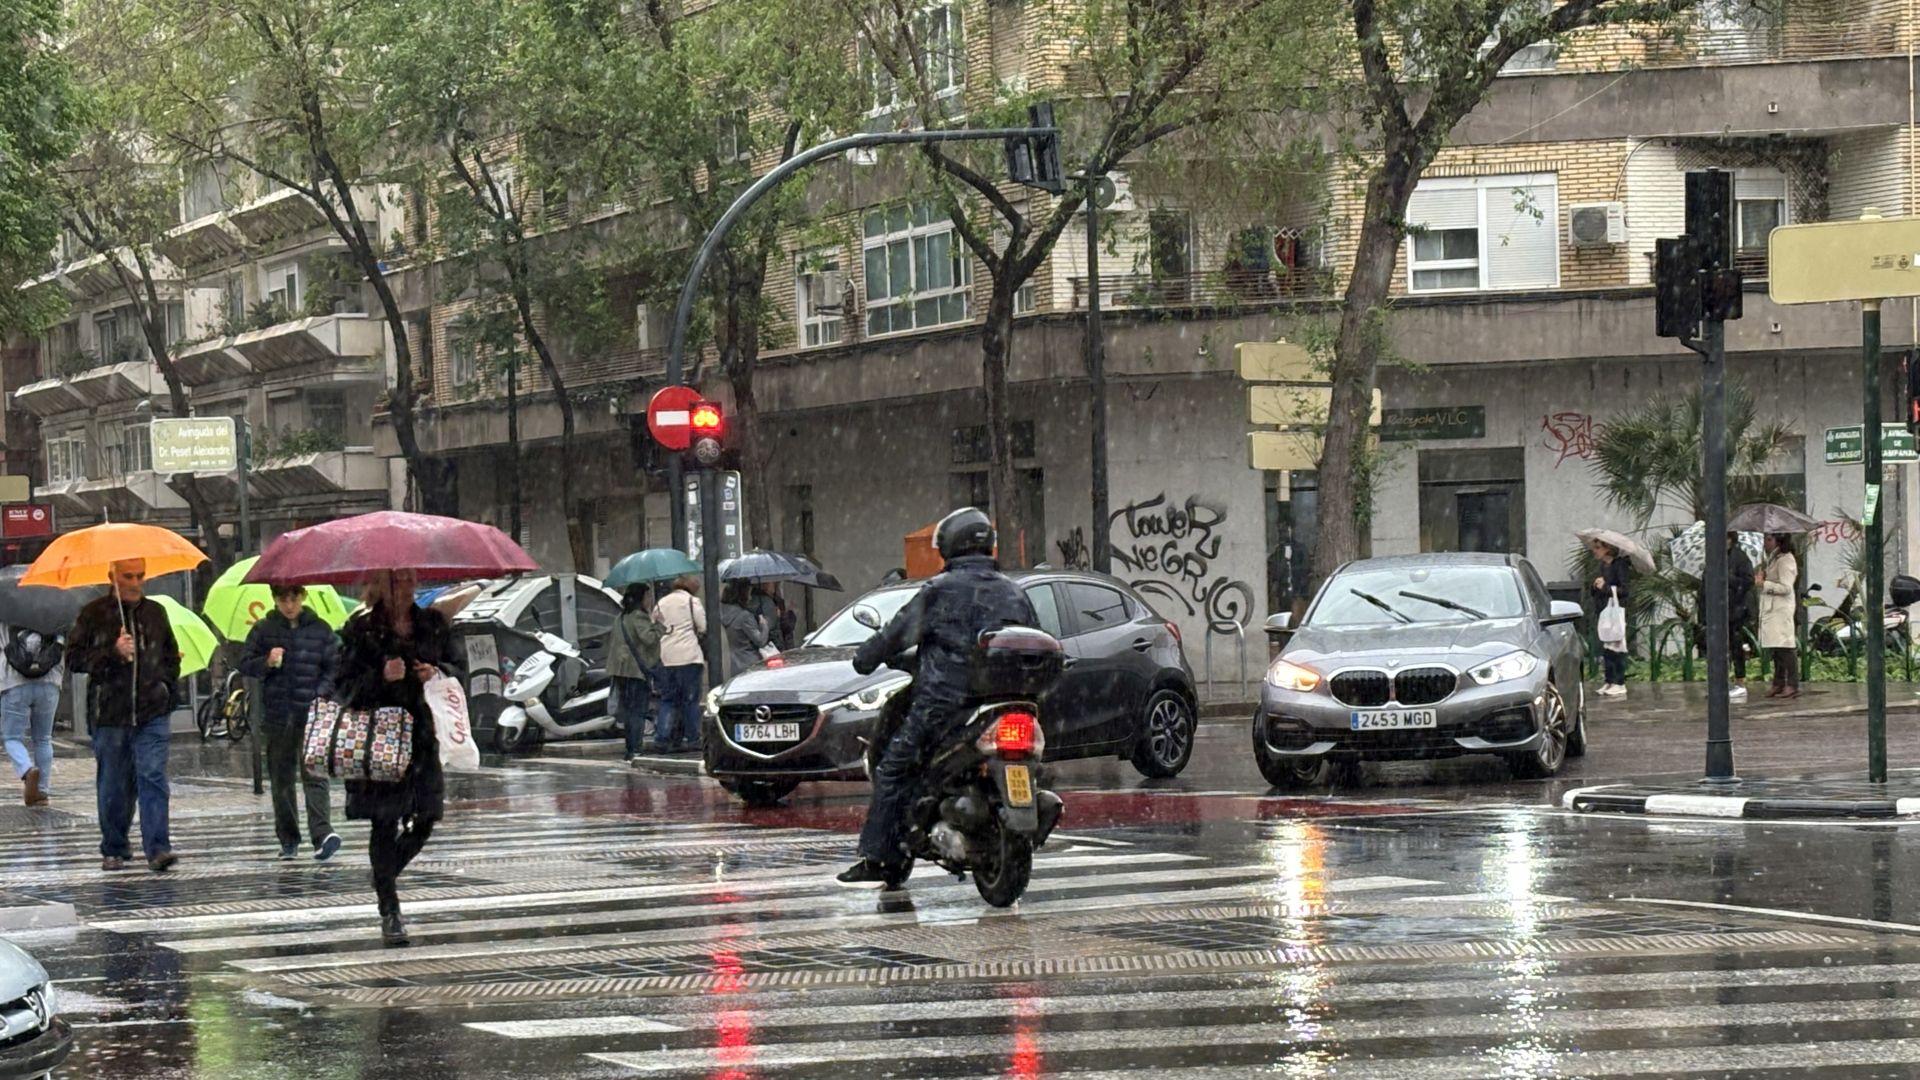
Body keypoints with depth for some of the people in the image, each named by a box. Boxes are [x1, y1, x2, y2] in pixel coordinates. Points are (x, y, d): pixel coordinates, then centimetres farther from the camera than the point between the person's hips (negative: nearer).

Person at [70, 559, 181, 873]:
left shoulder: (156, 612, 13)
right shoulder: (94, 614, 3)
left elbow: (171, 655, 25)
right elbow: (76, 657, -1)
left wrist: (164, 682, 12)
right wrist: (113, 652, -13)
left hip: (153, 714, 1)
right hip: (110, 714, -1)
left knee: (153, 777, -12)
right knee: (113, 786, 5)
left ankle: (157, 848, -17)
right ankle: (113, 850, 19)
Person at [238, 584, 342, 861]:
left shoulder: (320, 630, 6)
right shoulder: (263, 630, 8)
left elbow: (334, 667, 10)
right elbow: (245, 664, 8)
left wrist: (322, 693, -6)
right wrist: (266, 662, -12)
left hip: (311, 715, -2)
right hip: (277, 716, 2)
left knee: (314, 775, -15)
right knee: (281, 781, 7)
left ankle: (322, 833, -26)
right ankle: (288, 840, 16)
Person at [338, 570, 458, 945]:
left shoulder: (433, 623, 9)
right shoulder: (361, 629, -2)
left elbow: (456, 669, 16)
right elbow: (346, 686, -4)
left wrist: (438, 672, -7)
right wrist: (382, 677, -20)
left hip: (423, 734, 4)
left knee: (424, 820, 1)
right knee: (384, 825, -3)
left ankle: (386, 879, 29)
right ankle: (390, 913, 5)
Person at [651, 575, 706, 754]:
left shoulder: (660, 603, 15)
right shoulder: (691, 601, 1)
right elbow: (703, 627, -2)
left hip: (664, 657, 4)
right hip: (688, 656, -4)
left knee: (667, 699, 8)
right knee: (690, 699, 3)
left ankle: (664, 738, -2)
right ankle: (692, 738, 3)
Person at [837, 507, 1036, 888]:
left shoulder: (941, 590, -3)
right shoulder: (1014, 593, 13)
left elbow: (898, 632, 2)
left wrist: (864, 659, 17)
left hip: (945, 700, -5)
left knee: (892, 770, 2)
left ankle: (876, 860, -5)